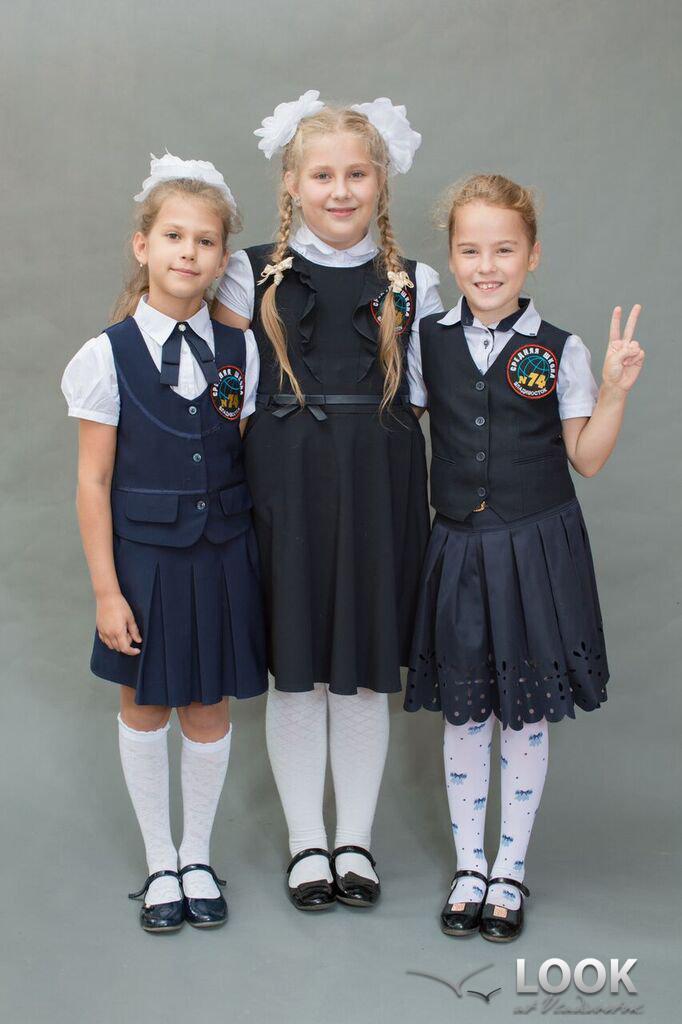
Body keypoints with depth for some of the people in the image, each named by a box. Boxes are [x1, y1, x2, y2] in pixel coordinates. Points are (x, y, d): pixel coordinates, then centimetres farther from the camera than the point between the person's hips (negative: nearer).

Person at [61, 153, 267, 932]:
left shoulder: (240, 351, -1)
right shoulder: (109, 356, -8)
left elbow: (253, 462, 4)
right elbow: (93, 481, -7)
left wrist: (258, 561, 0)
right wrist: (106, 590, -9)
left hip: (222, 557, 2)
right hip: (143, 557, -1)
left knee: (208, 711, 11)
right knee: (143, 707, 12)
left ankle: (198, 857, 32)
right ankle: (159, 862, 31)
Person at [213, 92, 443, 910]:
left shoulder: (413, 284, 6)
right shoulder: (253, 275, 2)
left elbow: (427, 395, 10)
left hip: (378, 487, 1)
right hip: (284, 485, -1)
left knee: (366, 668, 8)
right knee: (295, 666, 6)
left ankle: (356, 838, 25)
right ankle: (306, 841, 23)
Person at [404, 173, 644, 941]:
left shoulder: (558, 351, -4)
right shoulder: (427, 342, 1)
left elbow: (587, 459, 0)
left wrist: (614, 390, -13)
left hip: (538, 551, -1)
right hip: (459, 548, 2)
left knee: (527, 715, 8)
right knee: (463, 714, 10)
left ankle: (510, 871, 25)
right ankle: (468, 866, 28)